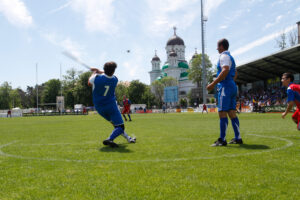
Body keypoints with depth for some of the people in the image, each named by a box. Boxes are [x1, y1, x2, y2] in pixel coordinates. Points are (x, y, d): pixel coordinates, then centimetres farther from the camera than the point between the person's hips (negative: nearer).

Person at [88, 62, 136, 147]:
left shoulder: (96, 77, -16)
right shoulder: (115, 79, -10)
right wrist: (98, 71, 22)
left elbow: (89, 83, 7)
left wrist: (94, 72, 20)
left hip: (99, 108, 4)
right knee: (120, 127, -3)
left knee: (115, 123, 20)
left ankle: (128, 138, 30)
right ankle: (109, 139, -29)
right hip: (111, 106, -3)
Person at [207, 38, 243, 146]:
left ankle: (222, 140, -9)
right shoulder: (230, 57, 23)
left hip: (225, 87, -10)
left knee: (222, 113, -9)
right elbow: (235, 74, 29)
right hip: (232, 86, 10)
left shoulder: (224, 56, -8)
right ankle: (238, 138, 11)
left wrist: (213, 83, -25)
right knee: (232, 113, 9)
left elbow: (225, 70, -23)